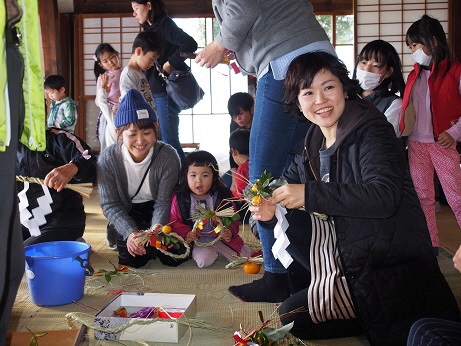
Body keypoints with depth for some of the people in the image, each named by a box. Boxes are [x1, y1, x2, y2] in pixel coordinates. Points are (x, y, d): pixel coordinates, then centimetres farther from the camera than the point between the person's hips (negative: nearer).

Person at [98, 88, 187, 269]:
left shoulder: (168, 156, -25)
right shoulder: (108, 159, -22)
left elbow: (164, 202, -20)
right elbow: (110, 205, -17)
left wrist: (156, 229, -41)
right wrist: (130, 232, -33)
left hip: (158, 212, 0)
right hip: (128, 213, 0)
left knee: (173, 258, -10)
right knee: (132, 260, -12)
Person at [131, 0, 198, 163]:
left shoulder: (164, 25, -10)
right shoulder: (150, 29, 17)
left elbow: (190, 44, -25)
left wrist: (170, 63, -17)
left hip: (166, 92, -9)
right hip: (156, 92, 9)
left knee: (169, 140, -7)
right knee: (163, 139, 9)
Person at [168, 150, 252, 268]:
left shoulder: (223, 196, -4)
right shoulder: (180, 198, -6)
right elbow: (175, 221, -3)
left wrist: (230, 232, -18)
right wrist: (185, 234, -21)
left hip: (221, 237, 2)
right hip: (197, 241, -1)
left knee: (246, 255, -9)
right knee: (204, 260, -29)